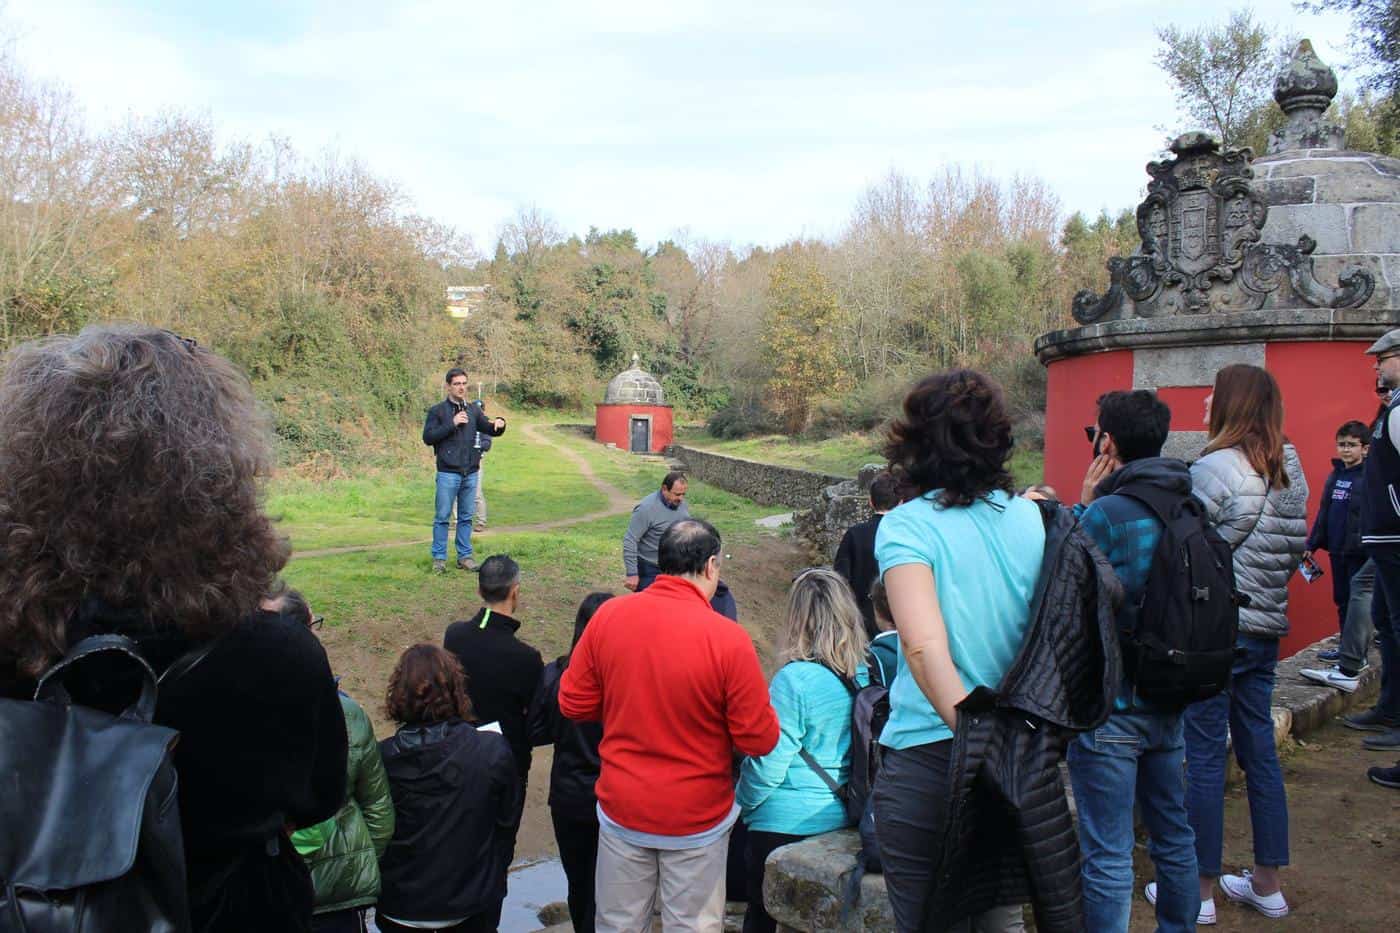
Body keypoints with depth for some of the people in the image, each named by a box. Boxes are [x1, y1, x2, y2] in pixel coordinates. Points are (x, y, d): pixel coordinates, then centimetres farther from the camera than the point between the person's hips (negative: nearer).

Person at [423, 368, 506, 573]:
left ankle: (464, 556, 18)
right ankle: (439, 558, 8)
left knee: (466, 517, 10)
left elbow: (491, 431, 12)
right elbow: (428, 437, -9)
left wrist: (499, 423, -11)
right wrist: (452, 424, -16)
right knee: (442, 517, 0)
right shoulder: (437, 411, -1)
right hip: (448, 473, -4)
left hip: (471, 473, 4)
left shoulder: (473, 410, 11)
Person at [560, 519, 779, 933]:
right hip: (697, 821, -3)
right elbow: (759, 739, -15)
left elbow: (573, 703, -1)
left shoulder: (608, 616, -11)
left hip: (621, 810, 3)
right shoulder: (728, 639, -22)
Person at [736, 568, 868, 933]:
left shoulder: (795, 679, -22)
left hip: (787, 824, -6)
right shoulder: (865, 674, -3)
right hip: (843, 818, 6)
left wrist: (740, 804, -2)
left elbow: (767, 763, -19)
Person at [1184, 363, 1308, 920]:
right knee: (1259, 750, 15)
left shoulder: (1214, 469, -16)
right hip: (1266, 628, 8)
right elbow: (1297, 545, 15)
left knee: (1205, 757, 1)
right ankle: (1268, 884, 25)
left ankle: (1201, 890, 12)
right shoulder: (1290, 470, 8)